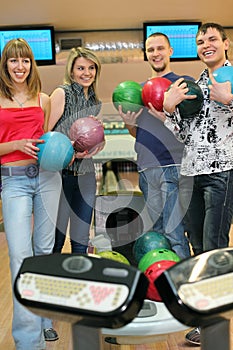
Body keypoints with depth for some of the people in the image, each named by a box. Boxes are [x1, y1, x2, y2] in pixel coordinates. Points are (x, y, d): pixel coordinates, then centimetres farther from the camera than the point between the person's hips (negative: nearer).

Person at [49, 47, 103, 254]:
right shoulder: (62, 94, -6)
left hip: (86, 175, 6)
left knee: (81, 241, 11)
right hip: (61, 174, -6)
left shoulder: (95, 102, 13)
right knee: (56, 240, -1)